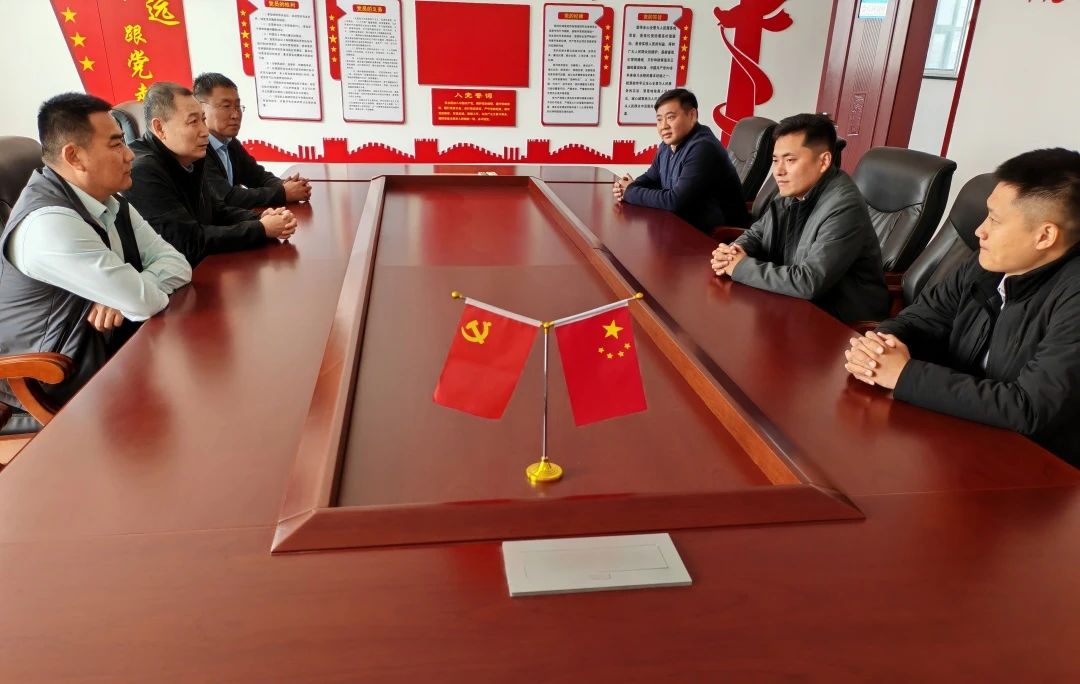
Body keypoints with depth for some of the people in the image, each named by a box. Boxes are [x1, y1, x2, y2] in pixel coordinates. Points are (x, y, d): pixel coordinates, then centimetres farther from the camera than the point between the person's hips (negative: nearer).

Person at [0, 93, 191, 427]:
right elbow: (145, 301, -28)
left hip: (112, 349, 8)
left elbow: (176, 262, -1)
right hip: (61, 387, -8)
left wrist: (128, 291, -20)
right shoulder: (50, 223, -27)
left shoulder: (111, 203, 2)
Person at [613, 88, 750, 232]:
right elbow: (650, 177, 17)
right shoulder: (668, 145, 6)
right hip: (688, 223, 8)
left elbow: (675, 201, -29)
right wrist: (627, 188, -5)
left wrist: (631, 192, -16)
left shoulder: (702, 149, -24)